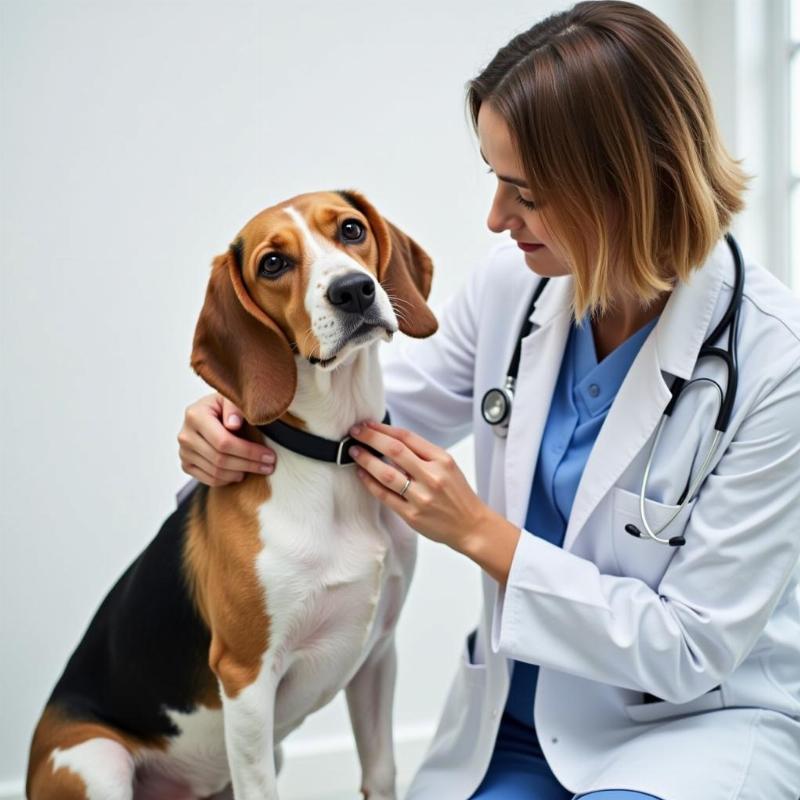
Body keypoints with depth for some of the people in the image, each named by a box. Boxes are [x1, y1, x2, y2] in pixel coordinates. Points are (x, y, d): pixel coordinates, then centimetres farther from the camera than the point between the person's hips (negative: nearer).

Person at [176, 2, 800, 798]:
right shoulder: (513, 283, -10)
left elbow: (690, 649, -19)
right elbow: (372, 405, 7)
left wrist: (479, 532, -22)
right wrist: (233, 426, -14)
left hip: (706, 715, -3)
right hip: (521, 712, 4)